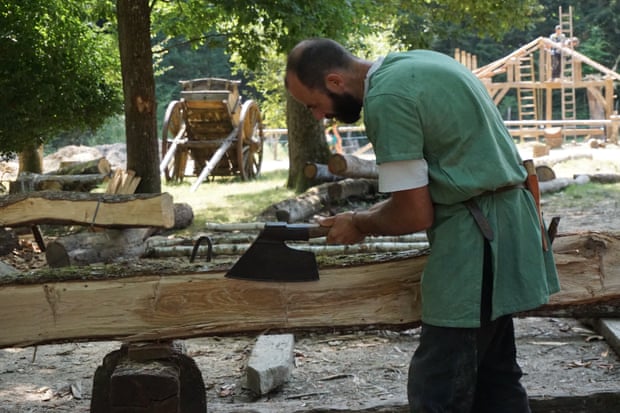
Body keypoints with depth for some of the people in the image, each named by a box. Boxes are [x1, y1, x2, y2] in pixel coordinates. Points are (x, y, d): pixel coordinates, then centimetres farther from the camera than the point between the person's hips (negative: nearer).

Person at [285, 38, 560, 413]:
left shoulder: (385, 99, -18)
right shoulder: (414, 64, 13)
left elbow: (415, 214, -16)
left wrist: (358, 224, 1)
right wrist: (371, 214, 12)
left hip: (476, 236, -11)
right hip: (506, 220, 11)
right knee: (494, 375, 18)